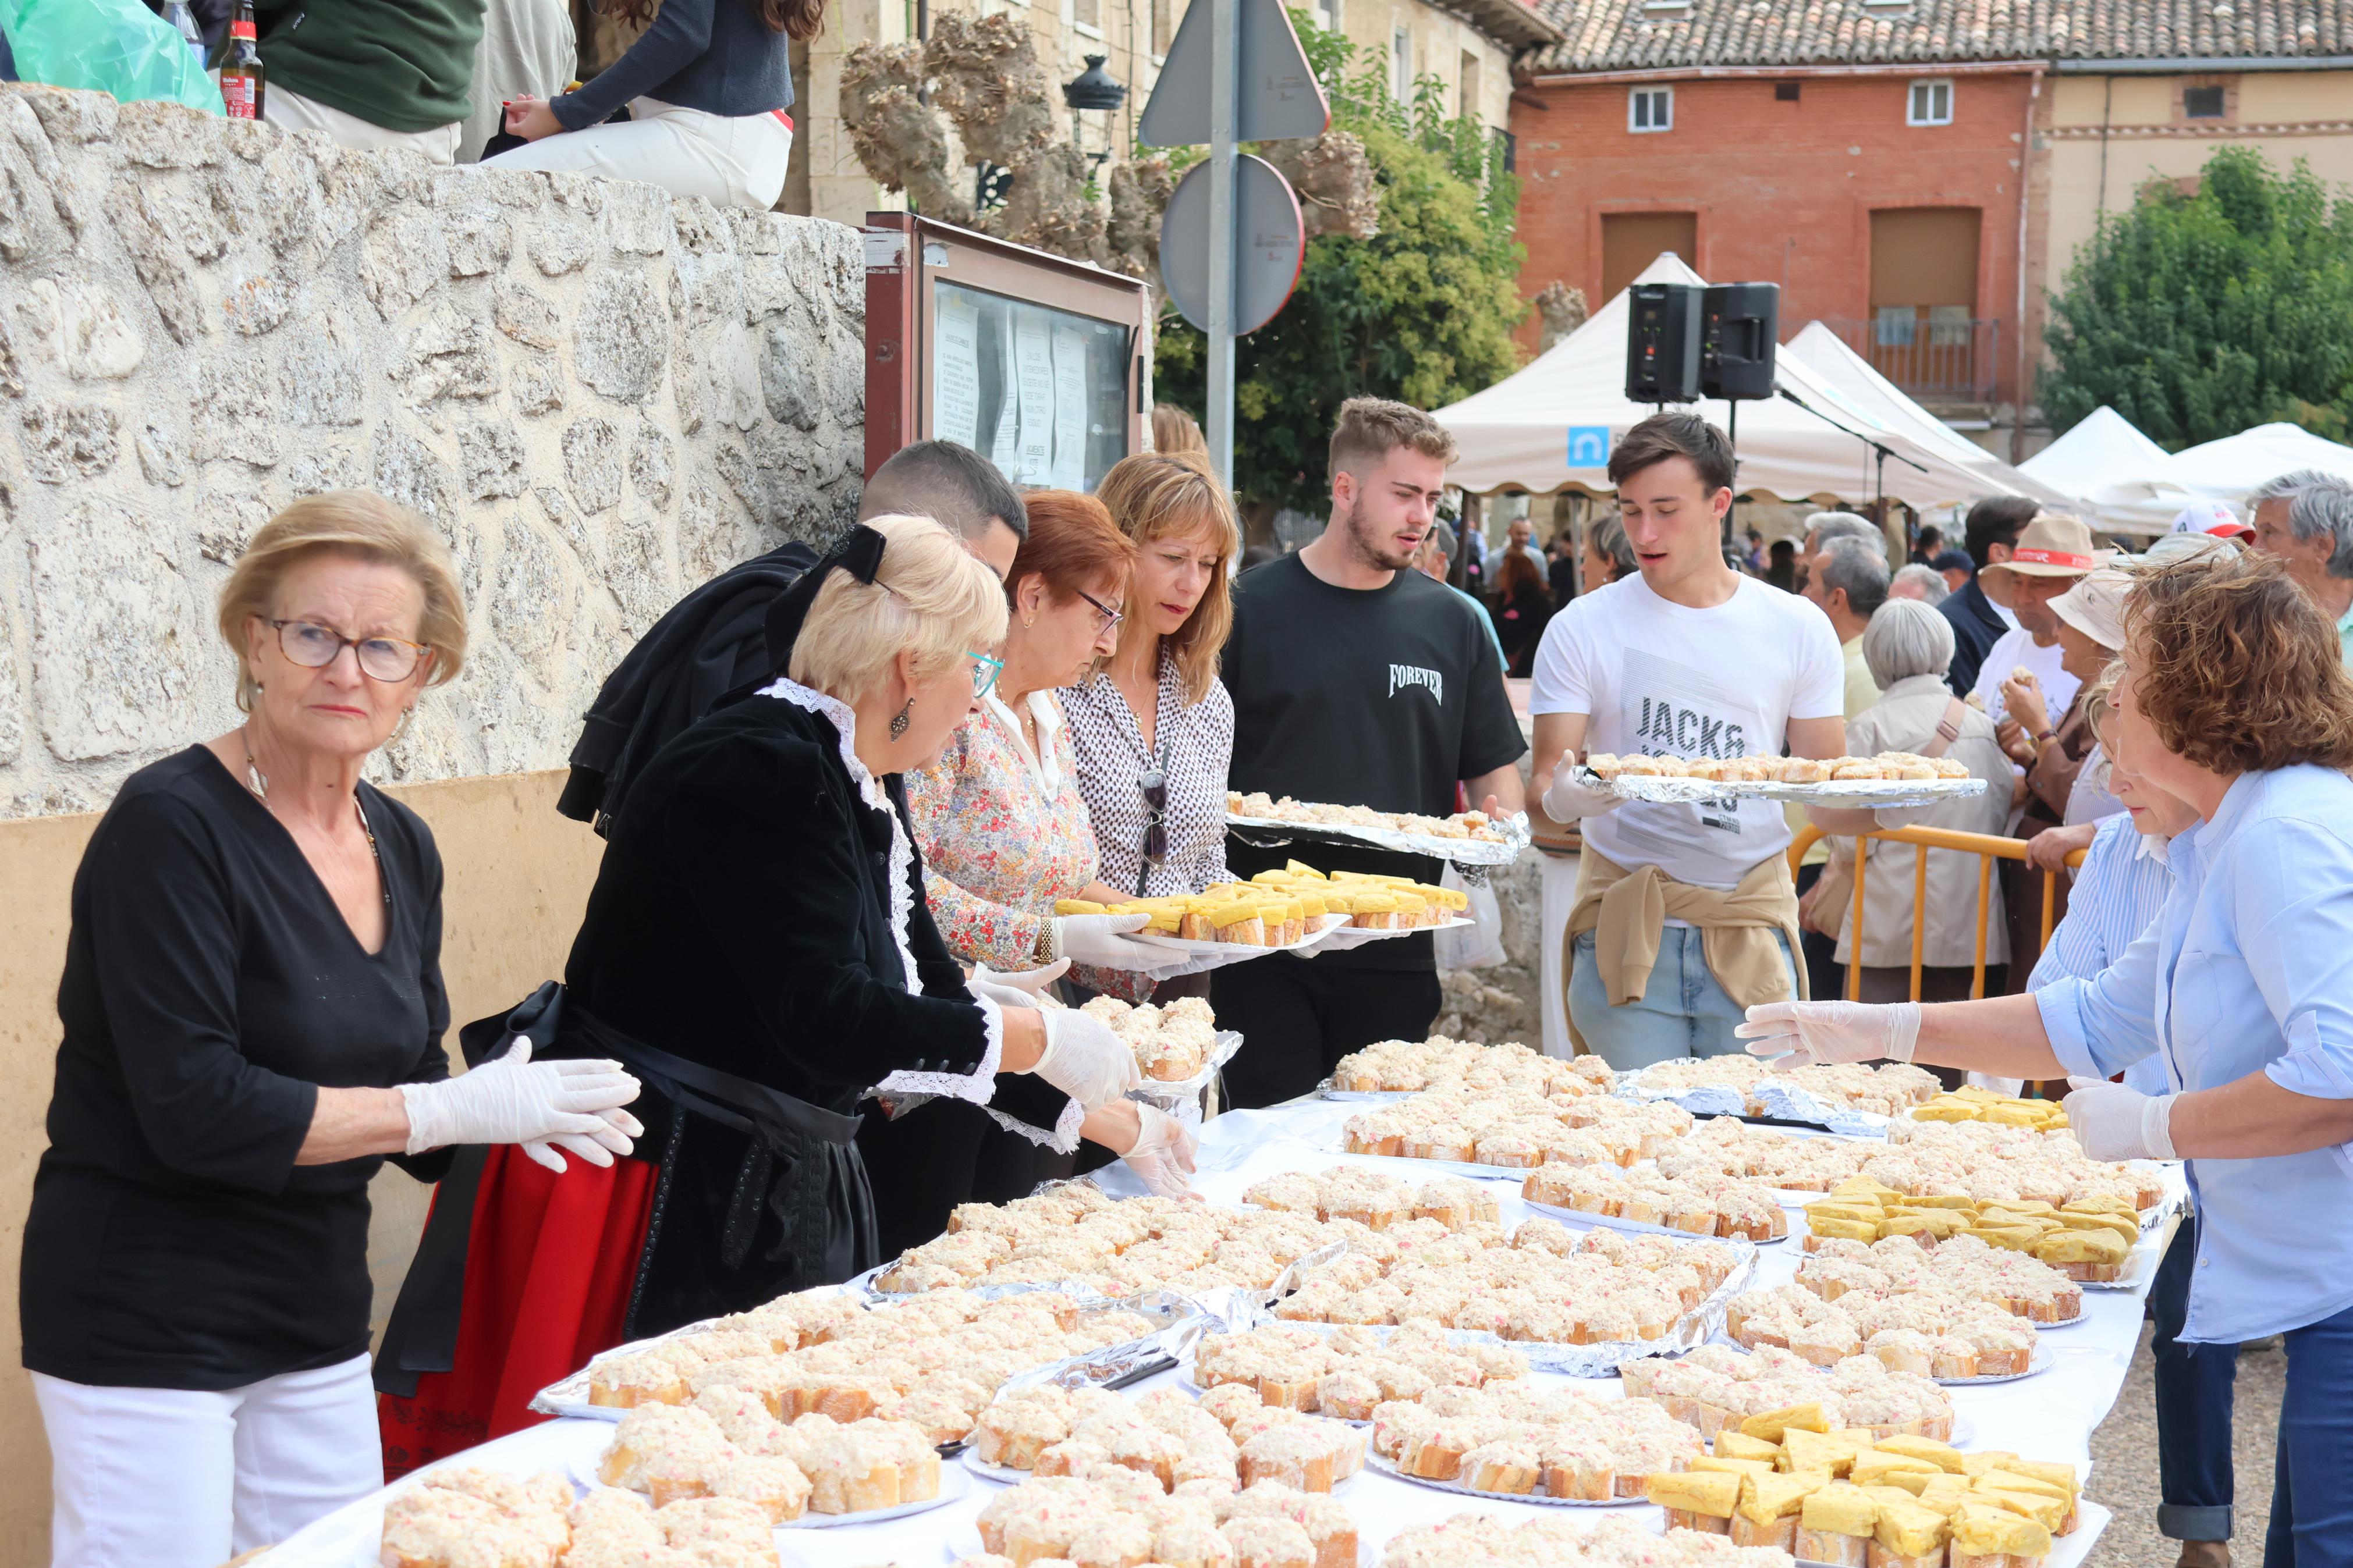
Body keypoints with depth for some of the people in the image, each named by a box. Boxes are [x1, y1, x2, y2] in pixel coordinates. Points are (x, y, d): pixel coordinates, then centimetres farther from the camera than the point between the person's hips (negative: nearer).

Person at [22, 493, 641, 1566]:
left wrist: (511, 1111, -10)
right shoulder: (169, 825, -16)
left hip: (317, 1312, 7)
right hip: (144, 1321, -7)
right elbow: (194, 1108, -23)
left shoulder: (402, 847, 6)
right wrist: (457, 1109, -20)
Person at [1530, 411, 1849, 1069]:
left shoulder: (1798, 629, 7)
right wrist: (1566, 797, -25)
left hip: (1753, 927, 1)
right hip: (1624, 933, -1)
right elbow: (1546, 786, -2)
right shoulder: (1582, 629, 2)